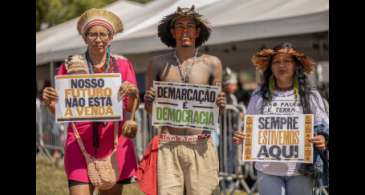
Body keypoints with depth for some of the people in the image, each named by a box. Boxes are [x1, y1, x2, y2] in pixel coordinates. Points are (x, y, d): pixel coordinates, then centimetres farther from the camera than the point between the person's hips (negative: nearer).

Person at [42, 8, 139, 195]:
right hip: (81, 143, -1)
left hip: (114, 143, 1)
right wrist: (50, 102, -14)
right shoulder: (71, 65, 4)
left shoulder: (122, 65, 5)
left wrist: (132, 92, -15)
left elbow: (131, 108, 5)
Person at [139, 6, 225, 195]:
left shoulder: (211, 64, 7)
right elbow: (149, 109, 14)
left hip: (201, 145, 0)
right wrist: (149, 101, -7)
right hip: (168, 145, 0)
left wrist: (220, 105, -7)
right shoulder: (158, 63, 7)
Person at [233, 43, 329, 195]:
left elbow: (323, 128, 5)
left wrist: (322, 140, -17)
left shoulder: (310, 96, 4)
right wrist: (242, 138, -11)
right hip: (268, 170, 0)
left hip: (300, 170, 0)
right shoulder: (260, 96, 6)